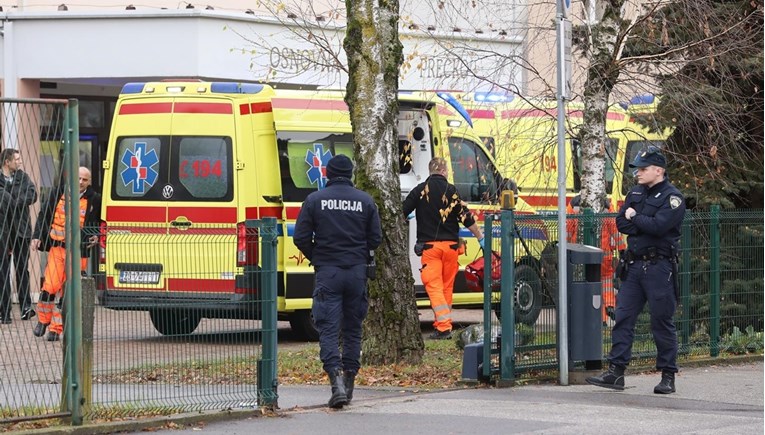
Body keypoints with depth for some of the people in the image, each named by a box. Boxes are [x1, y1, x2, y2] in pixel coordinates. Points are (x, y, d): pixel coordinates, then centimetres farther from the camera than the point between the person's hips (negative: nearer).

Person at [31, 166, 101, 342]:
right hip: (57, 246, 0)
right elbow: (44, 215, 8)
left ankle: (56, 328, 8)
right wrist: (37, 237, 1)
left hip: (79, 249, 0)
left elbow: (100, 223, 18)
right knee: (50, 286, -10)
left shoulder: (94, 200, 4)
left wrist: (96, 237, 0)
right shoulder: (59, 193, 4)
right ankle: (43, 321, 9)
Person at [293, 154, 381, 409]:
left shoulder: (315, 200, -2)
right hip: (357, 271, 2)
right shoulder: (365, 201, 3)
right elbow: (375, 238, 3)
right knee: (353, 328, 13)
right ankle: (349, 380, 16)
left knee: (328, 328, -5)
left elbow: (301, 237, -3)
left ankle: (336, 378, -24)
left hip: (327, 272, -2)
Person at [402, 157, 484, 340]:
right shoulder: (451, 191, 0)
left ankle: (444, 326, -17)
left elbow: (402, 213, 7)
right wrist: (481, 237, 10)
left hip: (429, 246, -1)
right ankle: (442, 324, 19)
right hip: (450, 245, 1)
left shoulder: (420, 191, 1)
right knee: (447, 287, 13)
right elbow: (467, 218, -1)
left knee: (434, 287, -5)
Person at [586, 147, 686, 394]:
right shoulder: (636, 193, 15)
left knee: (662, 322, -1)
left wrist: (634, 218, -5)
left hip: (659, 268, -7)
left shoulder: (672, 197, -7)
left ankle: (668, 376, 6)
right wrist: (644, 225, -10)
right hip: (634, 266, 7)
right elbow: (621, 223, 6)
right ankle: (616, 372, 0)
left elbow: (658, 225, -21)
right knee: (623, 318, 1)